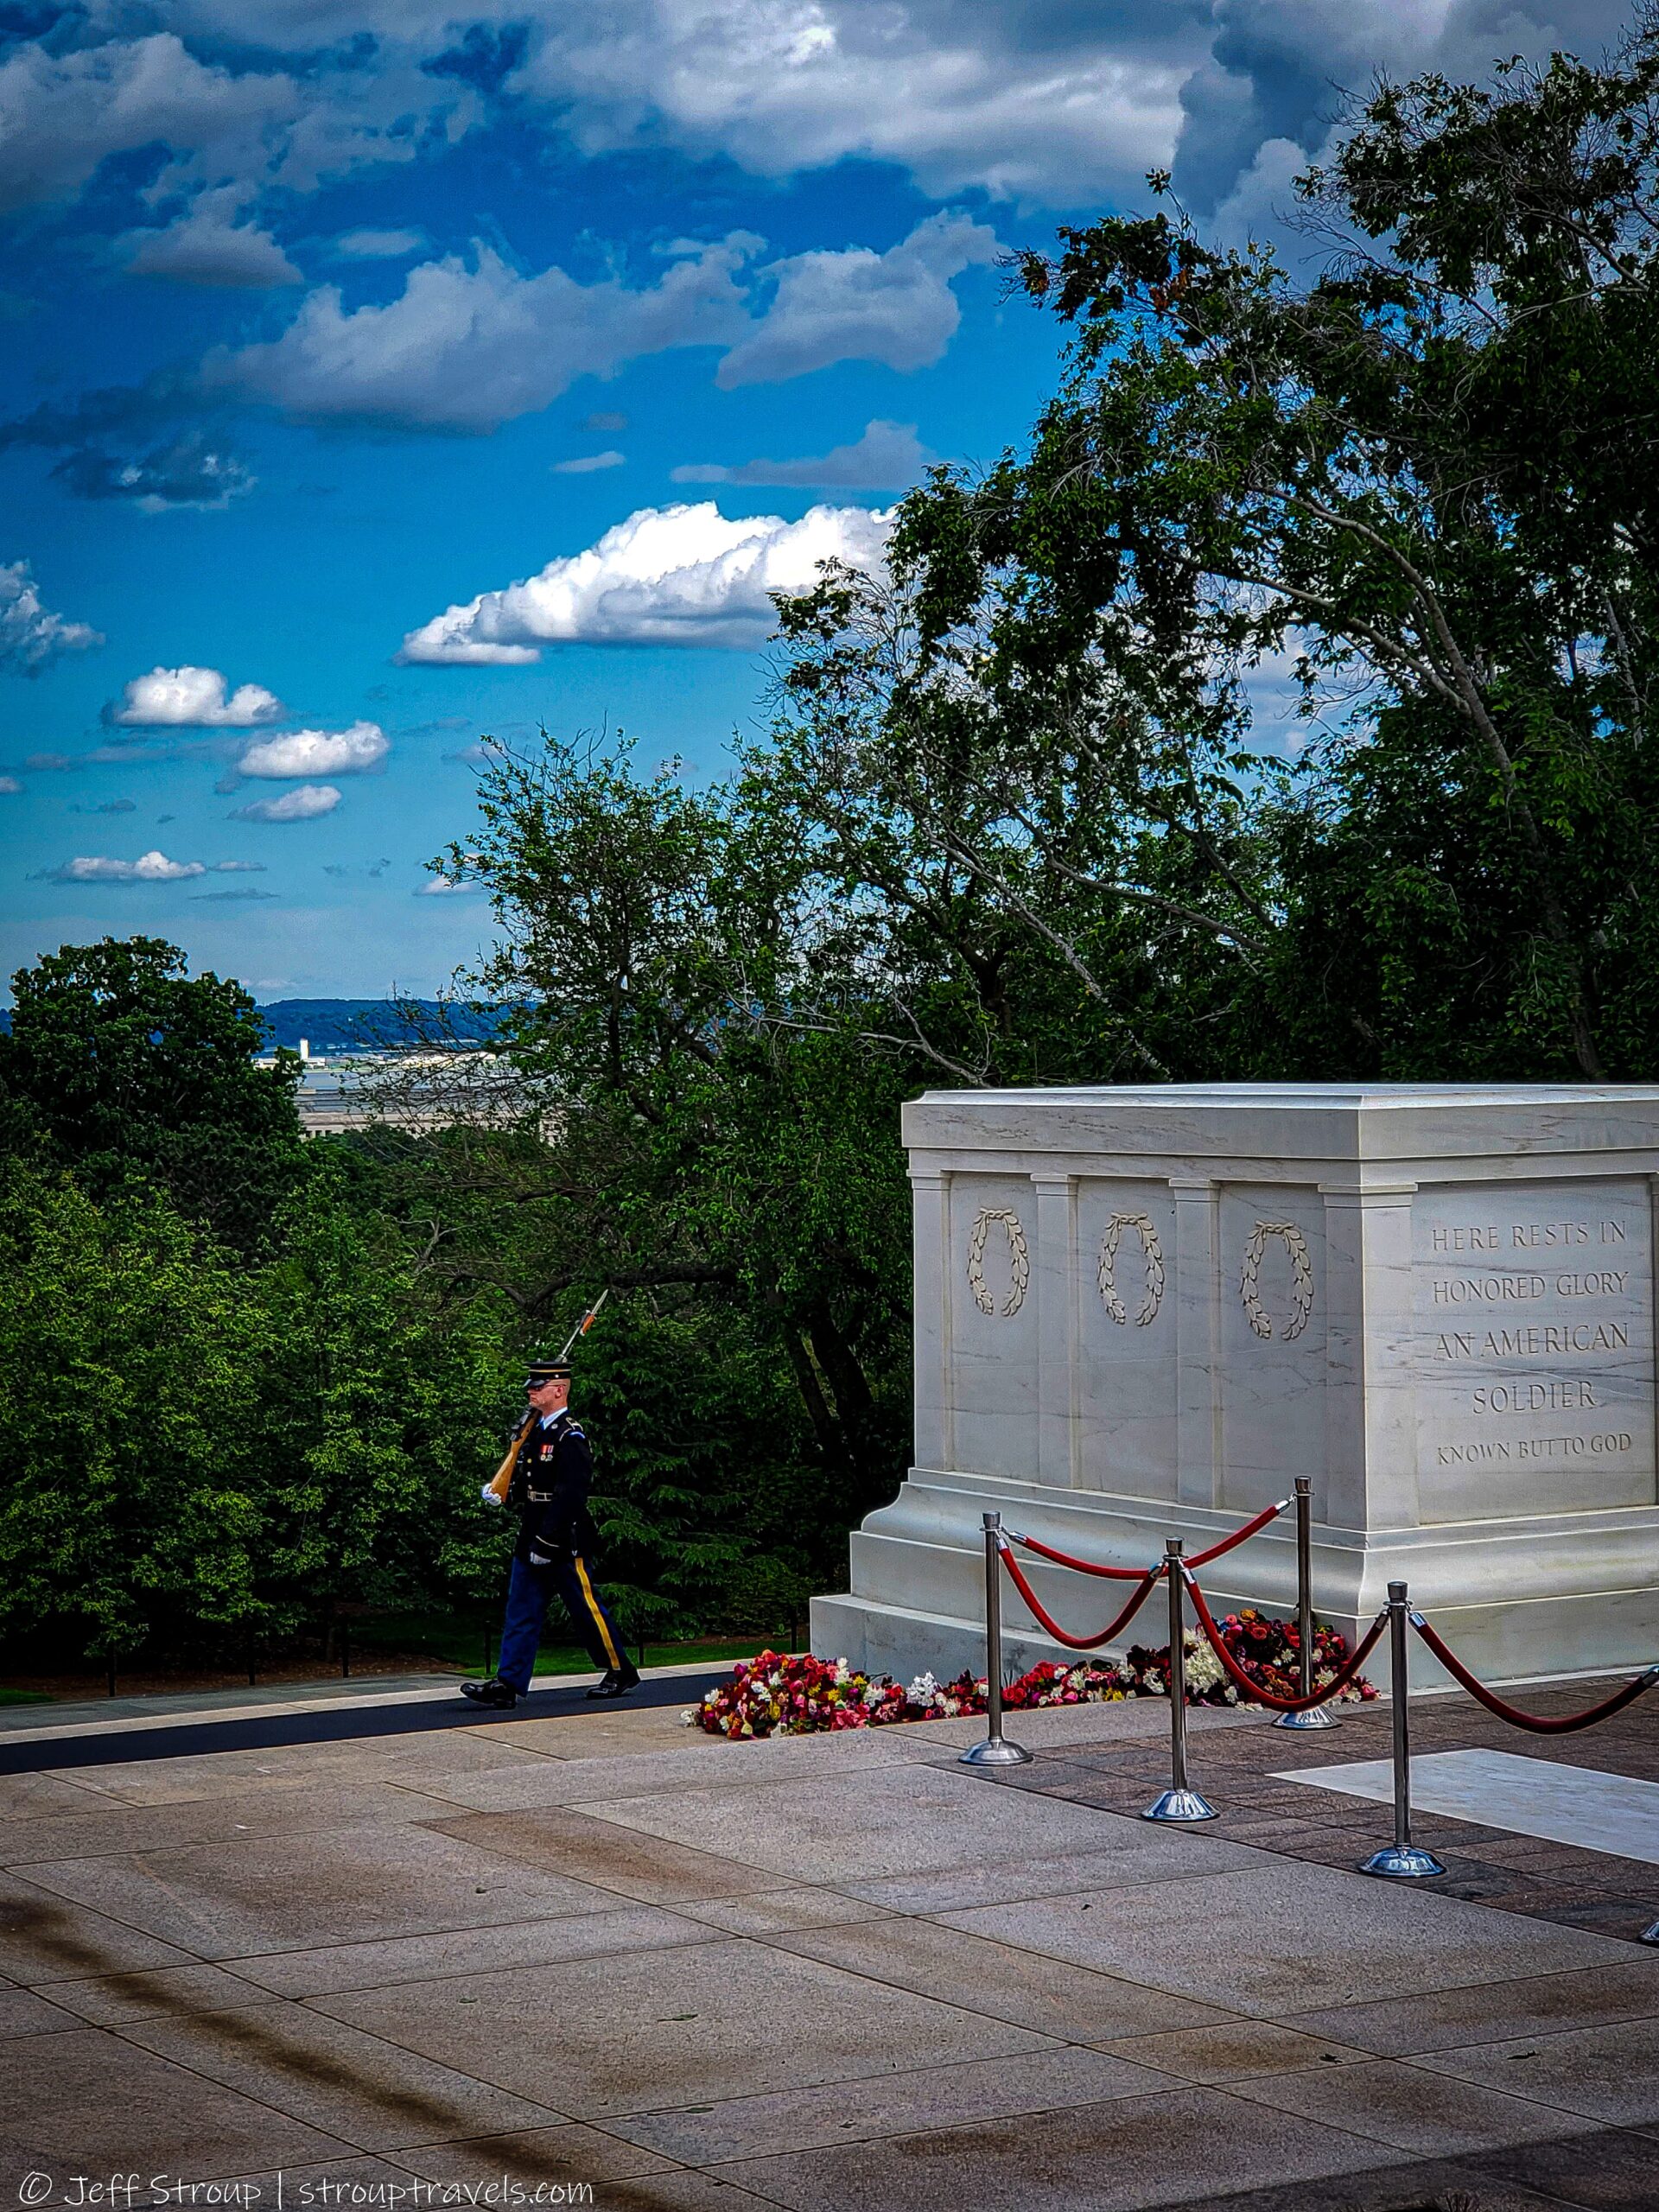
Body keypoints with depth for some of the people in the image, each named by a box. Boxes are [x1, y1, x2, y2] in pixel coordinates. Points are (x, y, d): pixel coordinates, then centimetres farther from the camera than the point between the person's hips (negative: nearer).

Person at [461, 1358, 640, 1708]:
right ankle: (507, 1684, 1)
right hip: (531, 1541, 9)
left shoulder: (570, 1437, -15)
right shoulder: (534, 1429, 12)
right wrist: (499, 1490, 3)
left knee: (587, 1609, 3)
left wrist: (547, 1544, -23)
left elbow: (569, 1495, -21)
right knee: (520, 1612, 3)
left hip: (564, 1544, -9)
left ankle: (621, 1672, 18)